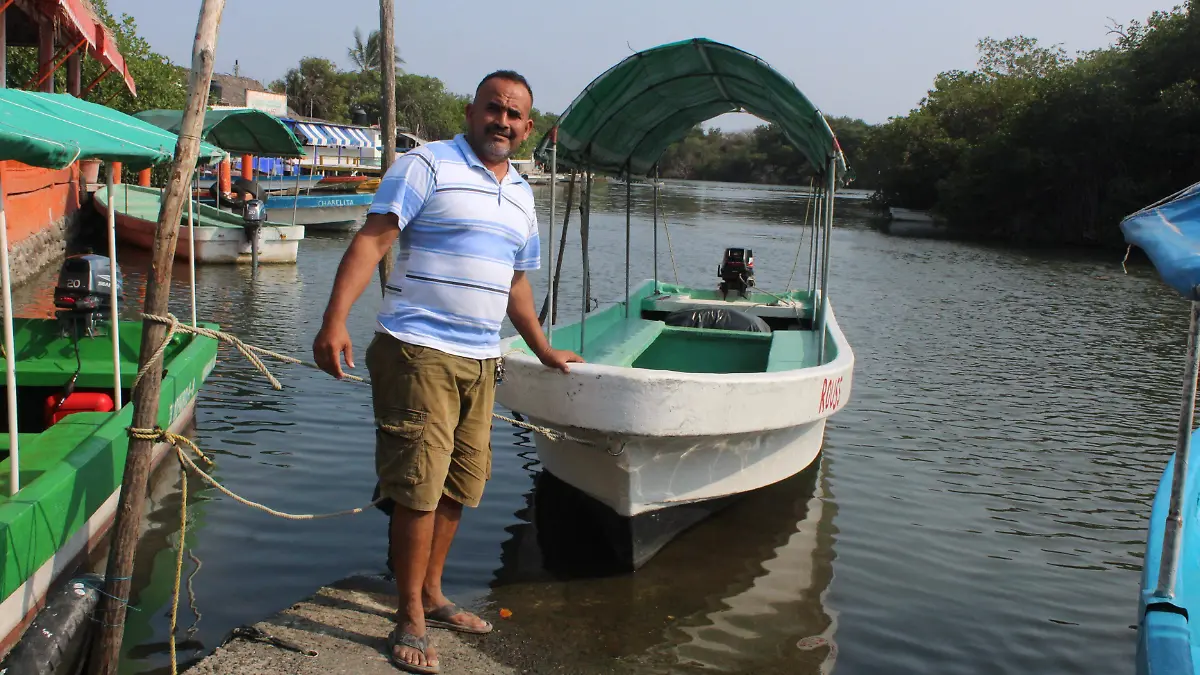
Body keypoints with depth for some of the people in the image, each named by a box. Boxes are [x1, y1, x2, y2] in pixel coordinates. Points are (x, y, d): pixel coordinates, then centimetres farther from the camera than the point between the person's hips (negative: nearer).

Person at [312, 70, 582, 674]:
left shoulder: (521, 194, 18)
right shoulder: (427, 165, -4)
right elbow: (370, 241, -13)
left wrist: (542, 349, 32)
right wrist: (335, 320, -24)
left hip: (481, 360, 7)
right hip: (419, 351, -7)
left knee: (459, 487, 13)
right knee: (419, 486, -4)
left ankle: (431, 597, 31)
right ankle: (410, 620, 11)